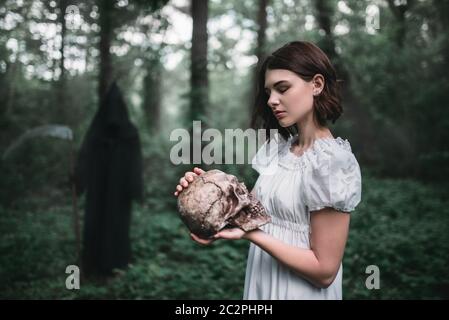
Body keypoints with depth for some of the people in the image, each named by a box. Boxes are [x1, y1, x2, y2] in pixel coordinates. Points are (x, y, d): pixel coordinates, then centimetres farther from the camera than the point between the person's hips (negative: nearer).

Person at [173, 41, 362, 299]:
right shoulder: (279, 147, 3)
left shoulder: (333, 162, -21)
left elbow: (324, 271, -22)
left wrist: (249, 234, -26)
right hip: (262, 285, 7)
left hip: (298, 291, -7)